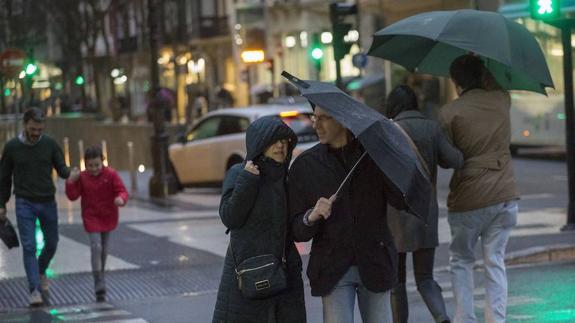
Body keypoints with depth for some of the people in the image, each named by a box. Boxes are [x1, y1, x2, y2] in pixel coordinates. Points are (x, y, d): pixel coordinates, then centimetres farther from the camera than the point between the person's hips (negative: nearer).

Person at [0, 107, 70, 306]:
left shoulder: (50, 144, -2)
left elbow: (61, 168, 3)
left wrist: (70, 173, -22)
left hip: (48, 202, 2)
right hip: (24, 204, -2)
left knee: (51, 243, 12)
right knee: (29, 246, -9)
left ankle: (41, 272, 41)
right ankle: (34, 289, -9)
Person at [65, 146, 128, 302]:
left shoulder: (111, 175, -10)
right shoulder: (82, 177, -6)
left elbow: (121, 191, -13)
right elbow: (73, 196, -5)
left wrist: (121, 199, -36)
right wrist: (71, 181, -21)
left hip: (108, 217, 2)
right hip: (91, 218, -2)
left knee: (104, 249, 15)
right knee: (96, 248, -15)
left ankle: (100, 277, 38)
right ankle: (100, 288, -15)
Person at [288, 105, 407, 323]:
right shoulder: (304, 165, -1)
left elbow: (401, 202, -13)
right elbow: (297, 231, 0)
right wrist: (311, 217, -24)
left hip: (374, 263, 1)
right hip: (332, 270, 0)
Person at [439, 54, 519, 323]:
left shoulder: (449, 112, -9)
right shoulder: (501, 100, 2)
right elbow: (498, 83, 25)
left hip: (468, 200, -3)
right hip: (504, 195, 3)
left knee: (460, 261, 14)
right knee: (495, 262, 9)